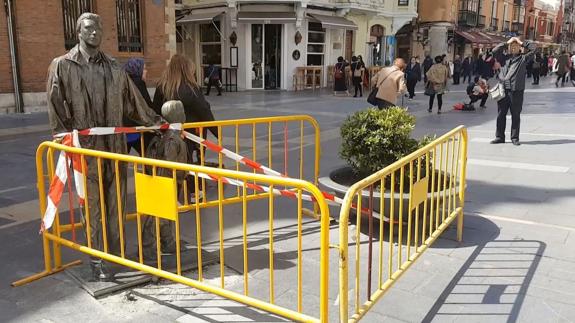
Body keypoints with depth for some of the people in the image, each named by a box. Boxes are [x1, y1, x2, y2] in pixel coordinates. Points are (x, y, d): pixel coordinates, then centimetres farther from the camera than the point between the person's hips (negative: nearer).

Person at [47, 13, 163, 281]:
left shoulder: (114, 68, 14)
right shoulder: (62, 66, 2)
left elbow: (133, 101, 19)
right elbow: (55, 106, -2)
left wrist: (155, 121, 19)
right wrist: (64, 135, -12)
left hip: (115, 146, 4)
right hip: (86, 148, -4)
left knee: (116, 202, 8)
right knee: (93, 206, 0)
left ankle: (117, 253, 21)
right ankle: (96, 260, 12)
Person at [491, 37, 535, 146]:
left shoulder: (523, 58, 8)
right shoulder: (505, 57, 15)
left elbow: (533, 49, -1)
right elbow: (495, 51, 11)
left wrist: (522, 42, 6)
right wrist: (506, 43, 8)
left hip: (516, 91, -2)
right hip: (503, 90, 2)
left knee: (516, 115, 4)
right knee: (501, 114, 6)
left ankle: (515, 138, 12)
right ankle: (500, 137, 15)